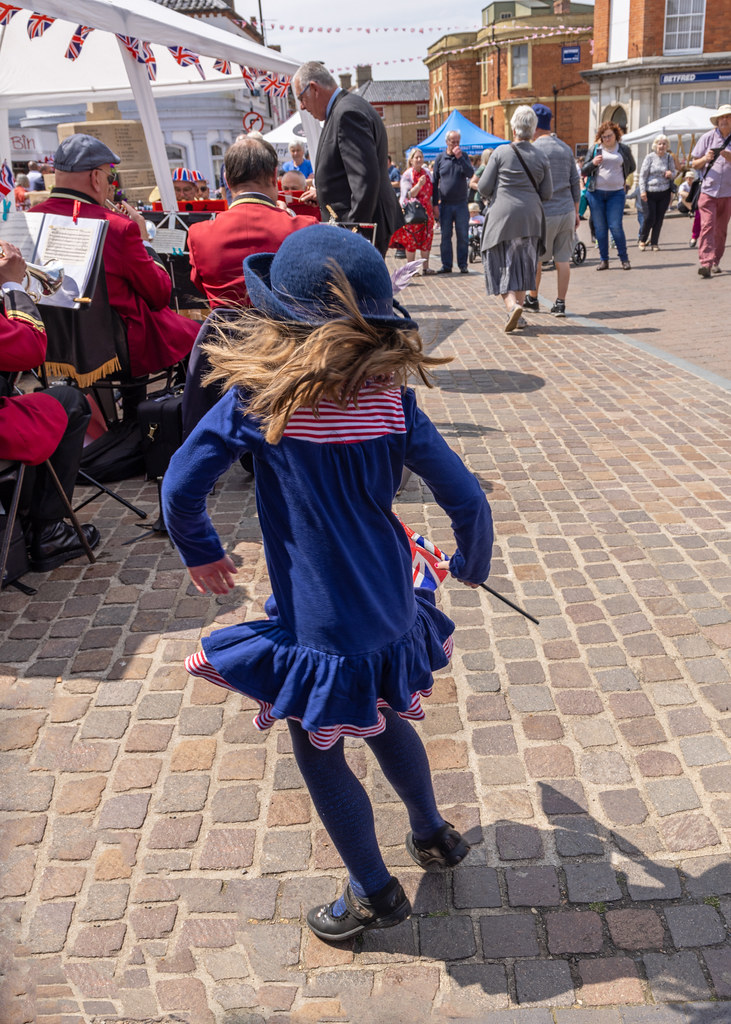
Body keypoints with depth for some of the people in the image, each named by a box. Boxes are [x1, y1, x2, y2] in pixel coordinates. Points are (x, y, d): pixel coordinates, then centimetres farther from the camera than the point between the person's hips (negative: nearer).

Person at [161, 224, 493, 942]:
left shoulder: (254, 400, -17)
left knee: (319, 753, 18)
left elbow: (180, 487, -12)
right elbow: (466, 499, -8)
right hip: (389, 608, 5)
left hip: (316, 626, -4)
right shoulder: (392, 402, -9)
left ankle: (374, 893, 36)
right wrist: (470, 565, 12)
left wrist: (200, 554, 8)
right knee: (384, 718, 30)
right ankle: (431, 835, 51)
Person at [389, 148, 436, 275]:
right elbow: (409, 195, -13)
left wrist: (433, 207, 14)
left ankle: (425, 267, 8)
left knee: (427, 238, 3)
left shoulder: (427, 173, 12)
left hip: (426, 211, 5)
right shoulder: (407, 175, -6)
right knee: (412, 239, -5)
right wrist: (419, 184, -26)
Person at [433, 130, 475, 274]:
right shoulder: (440, 158, 6)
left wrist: (459, 157, -17)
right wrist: (435, 204, 1)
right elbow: (435, 182, 6)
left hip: (461, 204, 0)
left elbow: (470, 174, -10)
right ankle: (446, 265, 11)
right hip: (445, 204, 0)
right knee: (445, 236, 3)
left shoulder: (464, 156, 6)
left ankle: (463, 265, 8)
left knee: (462, 236, 1)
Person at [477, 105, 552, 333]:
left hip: (504, 215, -3)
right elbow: (547, 193, 6)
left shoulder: (501, 152, -5)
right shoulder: (540, 157, 4)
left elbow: (484, 187, -4)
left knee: (501, 264, 1)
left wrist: (491, 197, 18)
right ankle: (519, 309, 17)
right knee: (523, 265, 14)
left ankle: (512, 305, -20)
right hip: (531, 217, 4)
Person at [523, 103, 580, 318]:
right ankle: (560, 304, 7)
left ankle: (532, 299, 24)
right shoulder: (566, 148, 11)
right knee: (563, 259, 5)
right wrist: (576, 212, 19)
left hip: (544, 212, -5)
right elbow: (575, 183, 13)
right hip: (566, 211, 5)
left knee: (535, 257, 11)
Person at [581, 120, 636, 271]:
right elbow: (583, 171, 4)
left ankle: (624, 258, 4)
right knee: (600, 227, 3)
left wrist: (621, 177, 13)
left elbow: (632, 167, 22)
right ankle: (603, 260, 12)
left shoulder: (624, 149, 8)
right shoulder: (595, 149, 6)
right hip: (596, 192, 1)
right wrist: (593, 163, -13)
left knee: (615, 226, -9)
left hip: (616, 193, -1)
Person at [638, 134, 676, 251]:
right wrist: (642, 191, -11)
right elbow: (643, 175, -3)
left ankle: (654, 243, 13)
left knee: (659, 218, 4)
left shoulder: (669, 157, 7)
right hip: (651, 192, -3)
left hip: (664, 193, 3)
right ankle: (642, 239, 16)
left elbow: (674, 173, 16)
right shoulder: (650, 157, -3)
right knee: (650, 218, -6)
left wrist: (671, 174, -8)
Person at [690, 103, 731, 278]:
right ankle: (705, 263, -22)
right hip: (708, 190, -2)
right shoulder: (707, 137, 6)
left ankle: (715, 262, 18)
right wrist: (705, 159, -13)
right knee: (707, 226, -15)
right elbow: (694, 164, 7)